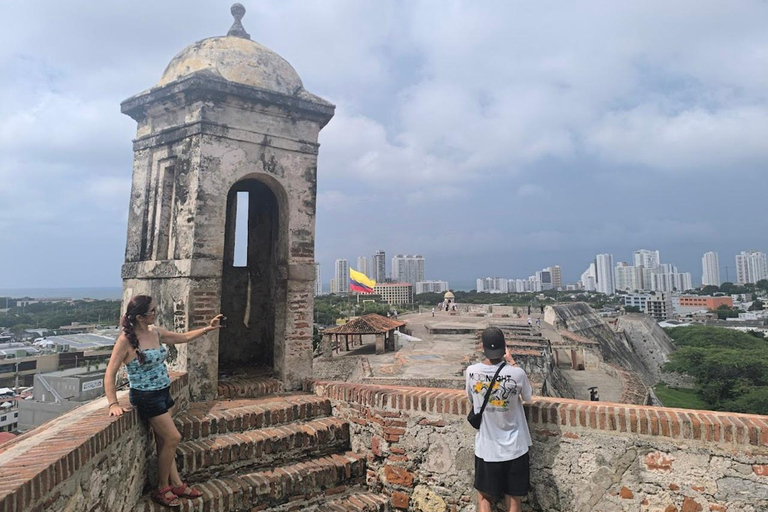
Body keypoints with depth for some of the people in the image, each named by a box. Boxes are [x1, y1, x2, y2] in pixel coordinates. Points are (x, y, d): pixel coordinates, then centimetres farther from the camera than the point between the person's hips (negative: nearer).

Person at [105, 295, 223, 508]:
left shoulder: (155, 332, 1)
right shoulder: (126, 340, -19)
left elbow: (183, 337, 15)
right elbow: (110, 373, -16)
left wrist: (208, 328, 8)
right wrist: (113, 404, -20)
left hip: (162, 393, 7)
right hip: (146, 397, -7)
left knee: (164, 442, 14)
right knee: (173, 438, -4)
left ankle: (176, 484, 24)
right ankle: (162, 489, 13)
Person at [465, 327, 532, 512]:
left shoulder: (472, 372, -15)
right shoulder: (517, 373, -19)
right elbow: (528, 396, 3)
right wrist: (512, 363, 6)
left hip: (486, 448, 1)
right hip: (514, 447, 0)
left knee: (484, 496, 20)